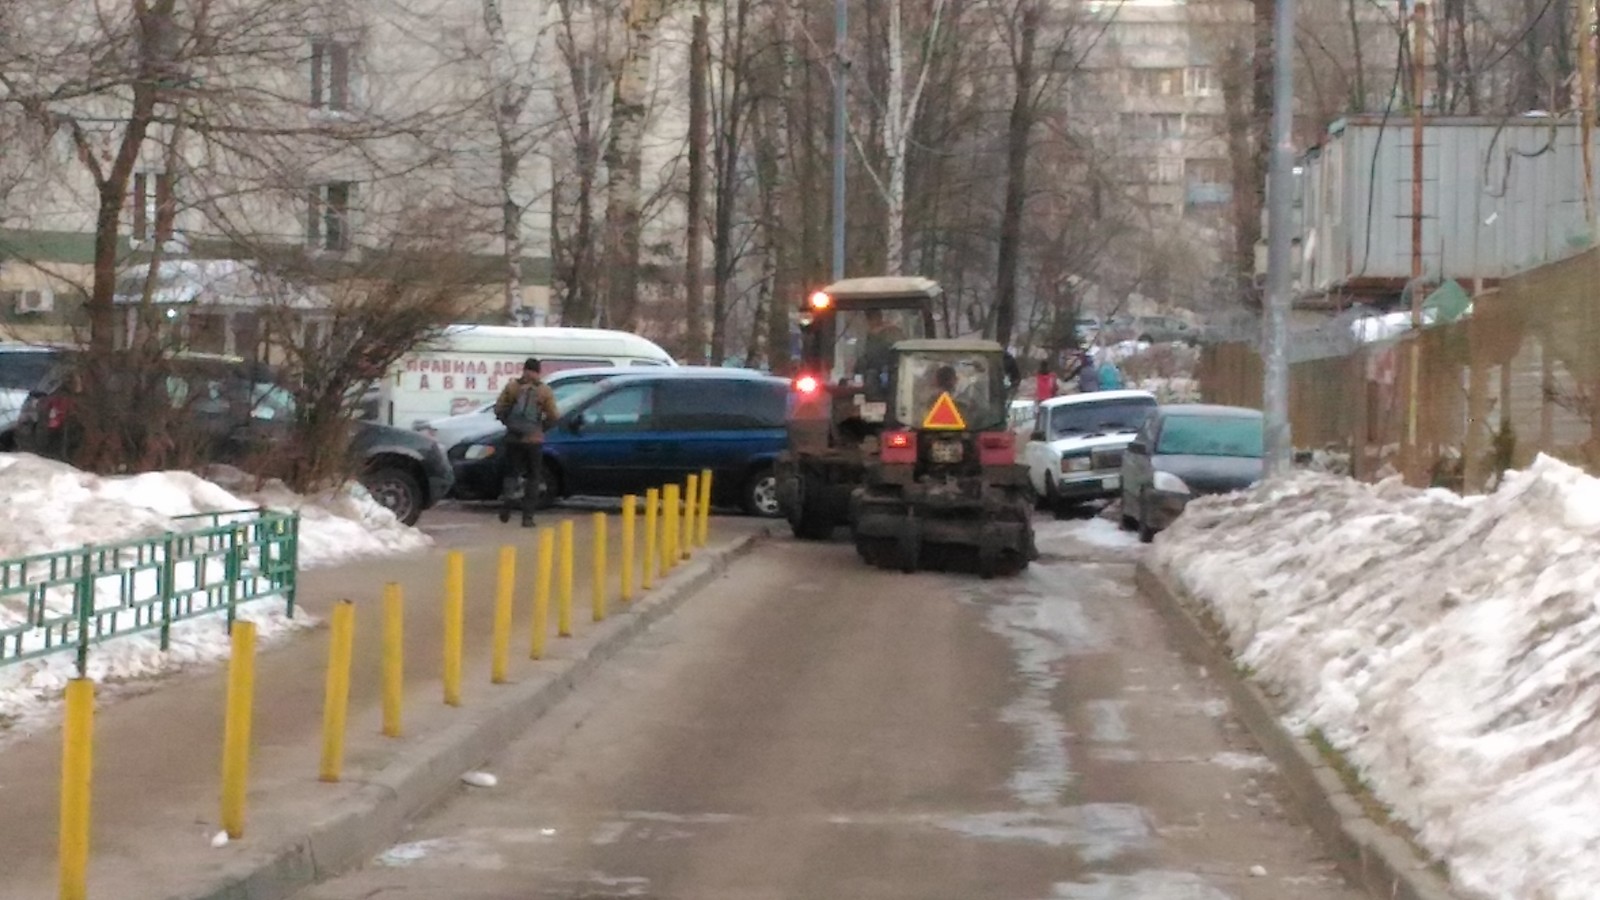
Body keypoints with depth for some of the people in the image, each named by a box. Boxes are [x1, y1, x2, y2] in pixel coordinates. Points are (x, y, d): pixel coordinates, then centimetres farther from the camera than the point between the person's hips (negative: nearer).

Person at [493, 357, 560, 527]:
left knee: (511, 473, 13)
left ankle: (507, 496, -18)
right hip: (534, 440, -1)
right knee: (532, 478, 8)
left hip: (513, 438, 1)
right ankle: (527, 517, 5)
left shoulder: (512, 387, 1)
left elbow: (499, 409, -2)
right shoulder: (545, 391, -2)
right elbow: (553, 416, -5)